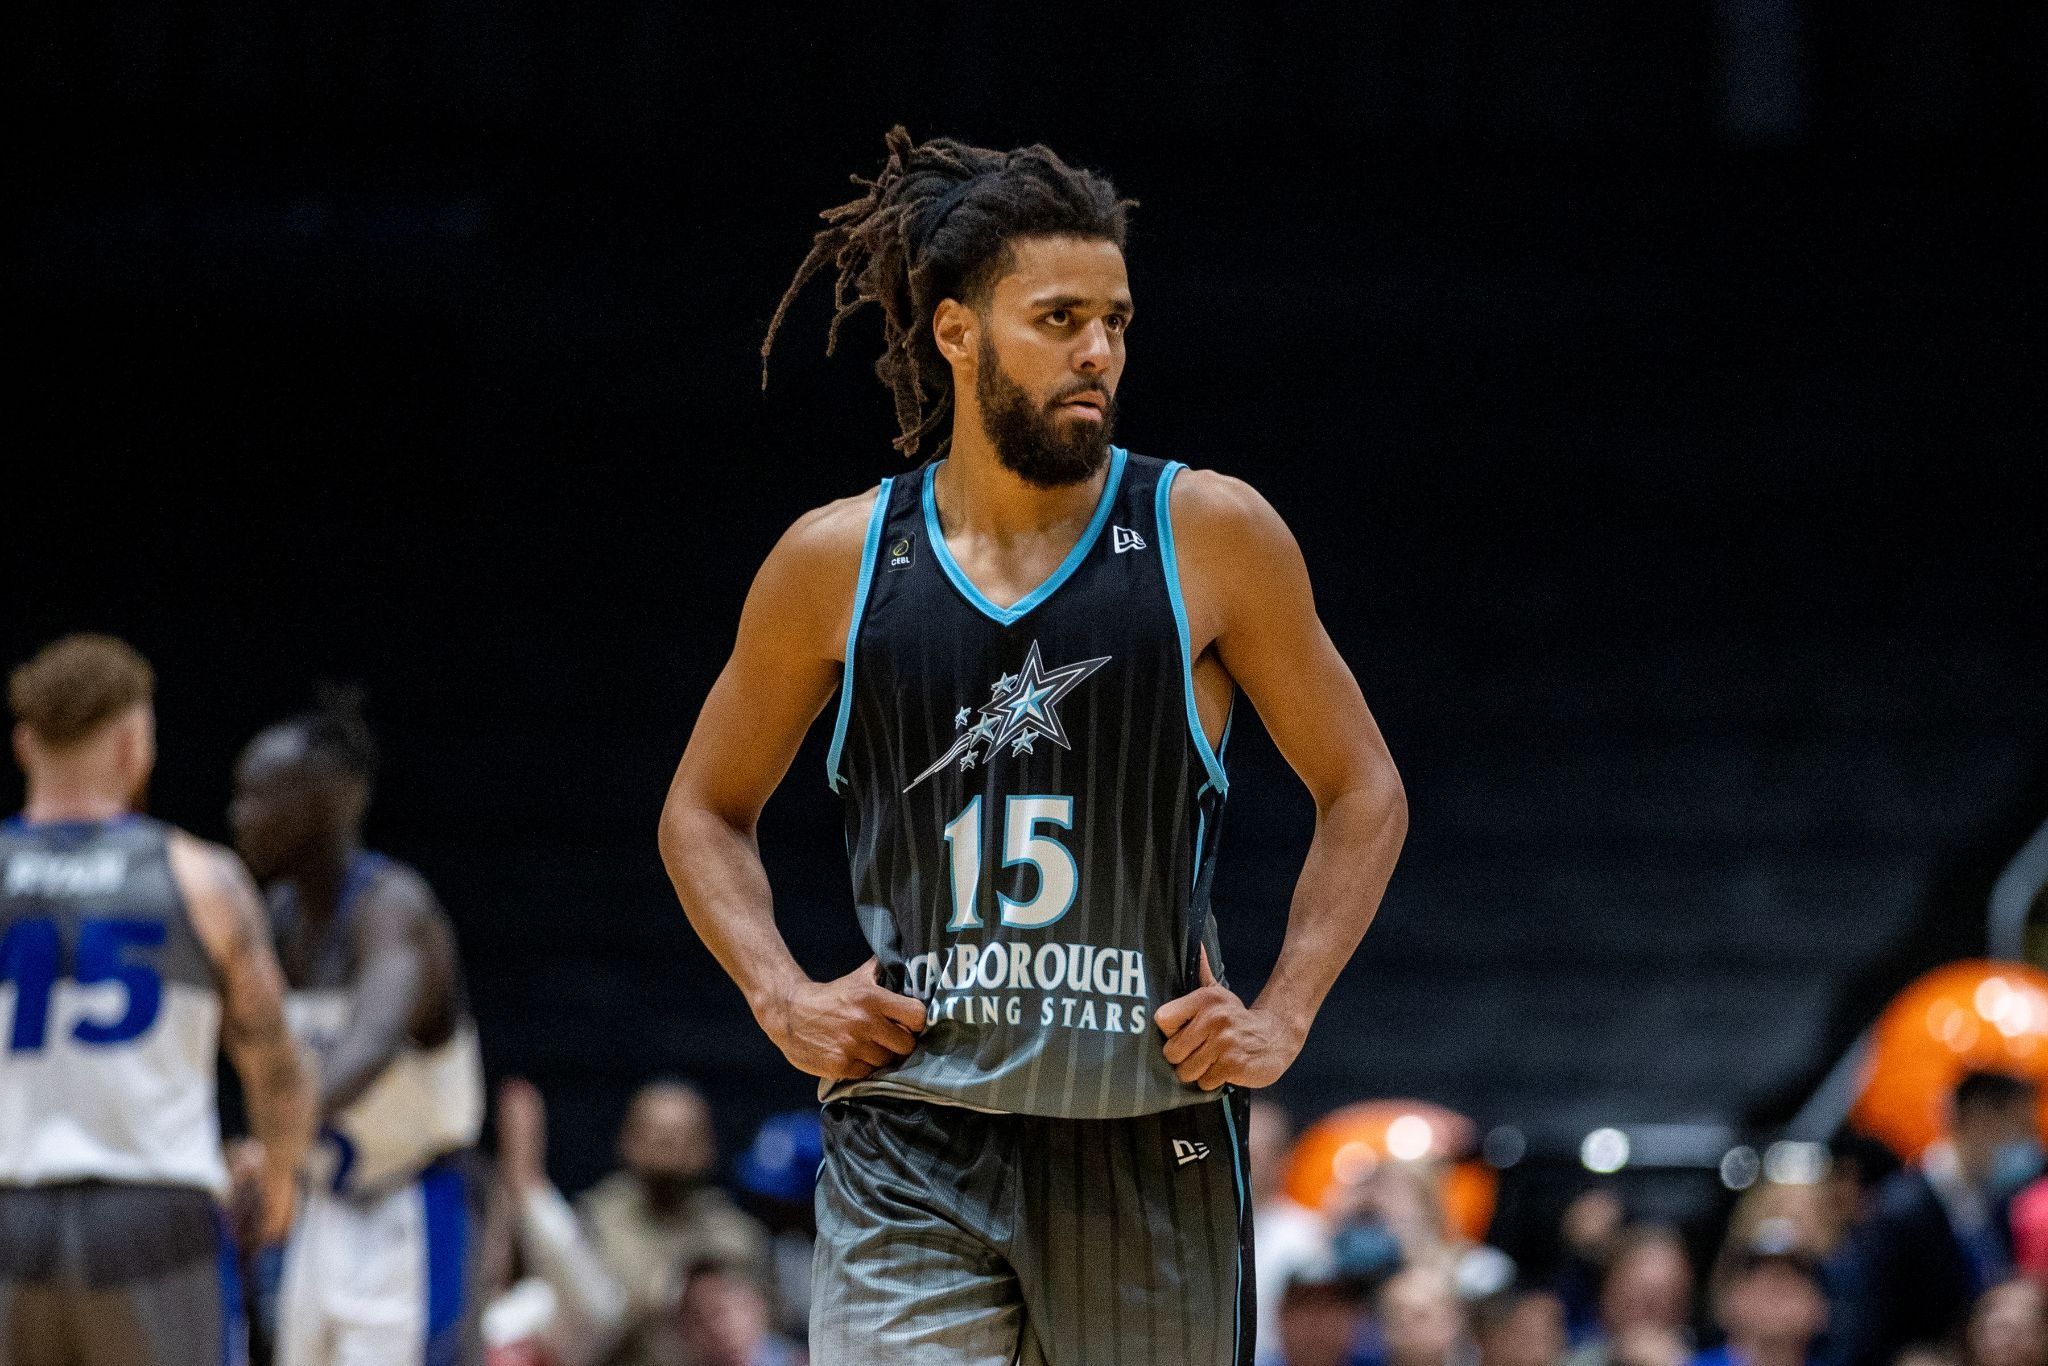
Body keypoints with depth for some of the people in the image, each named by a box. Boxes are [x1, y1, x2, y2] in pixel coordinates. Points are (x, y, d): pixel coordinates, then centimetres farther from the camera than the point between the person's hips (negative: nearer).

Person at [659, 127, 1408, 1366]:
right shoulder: (841, 563, 3)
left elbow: (1363, 795, 9)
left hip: (1149, 1137, 0)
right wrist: (780, 995, 2)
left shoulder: (1209, 538, 0)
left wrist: (1281, 1019, -1)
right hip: (911, 1136, 0)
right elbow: (705, 812, 18)